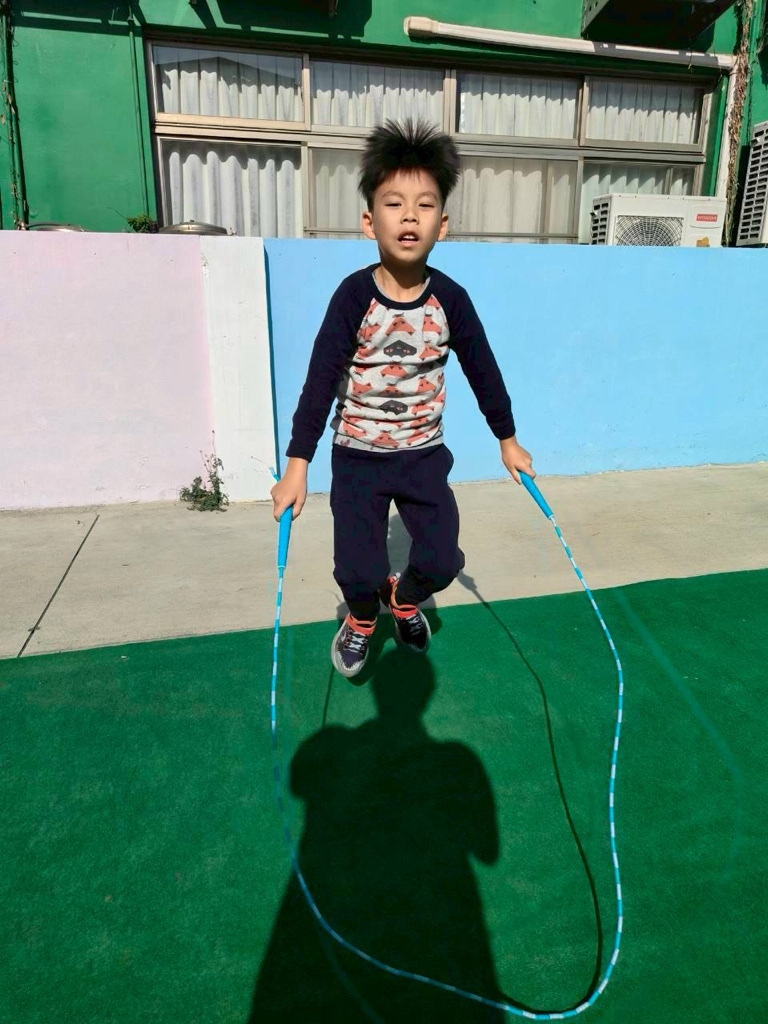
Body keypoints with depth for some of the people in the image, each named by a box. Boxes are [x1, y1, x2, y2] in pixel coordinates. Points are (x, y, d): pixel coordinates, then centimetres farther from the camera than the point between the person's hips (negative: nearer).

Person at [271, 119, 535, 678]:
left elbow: (483, 369, 4)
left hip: (424, 453, 2)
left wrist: (508, 440, 12)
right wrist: (297, 465, -16)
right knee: (359, 569, -3)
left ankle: (404, 598, 36)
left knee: (443, 560, -1)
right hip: (358, 455, -2)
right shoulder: (355, 295, -14)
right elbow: (320, 380, -14)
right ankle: (362, 619, 35)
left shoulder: (450, 298, -8)